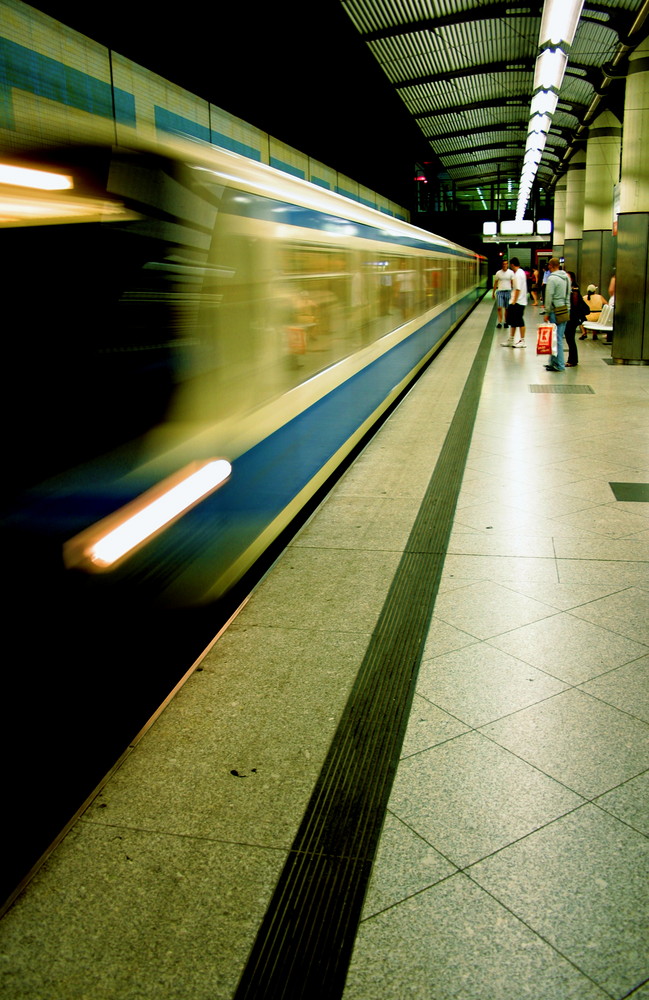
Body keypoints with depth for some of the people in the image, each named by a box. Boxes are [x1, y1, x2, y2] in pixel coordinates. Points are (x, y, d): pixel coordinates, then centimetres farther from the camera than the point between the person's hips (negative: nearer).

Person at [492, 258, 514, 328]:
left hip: (508, 291, 0)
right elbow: (495, 283, 12)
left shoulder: (511, 272, 2)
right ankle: (499, 322, -9)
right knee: (499, 308, -10)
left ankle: (505, 322, 15)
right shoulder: (498, 273, 5)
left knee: (507, 308, 5)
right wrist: (493, 293, 13)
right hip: (500, 291, 0)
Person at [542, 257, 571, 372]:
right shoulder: (566, 277, 13)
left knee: (557, 338, -5)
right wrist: (566, 308, 20)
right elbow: (568, 294, 16)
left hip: (556, 311, -8)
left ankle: (559, 365, -4)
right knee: (559, 337, 13)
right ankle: (554, 362, 19)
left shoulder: (552, 278, -12)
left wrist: (547, 313, -8)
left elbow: (549, 297, -13)